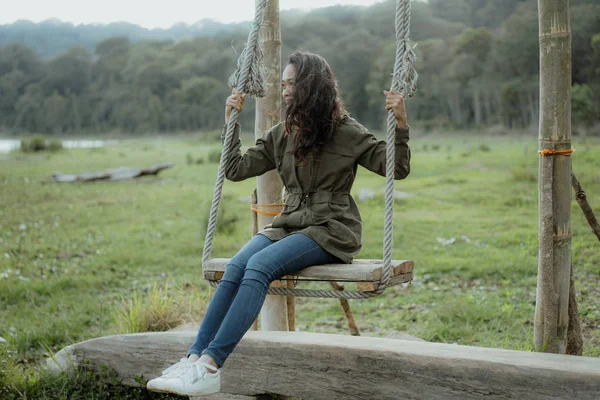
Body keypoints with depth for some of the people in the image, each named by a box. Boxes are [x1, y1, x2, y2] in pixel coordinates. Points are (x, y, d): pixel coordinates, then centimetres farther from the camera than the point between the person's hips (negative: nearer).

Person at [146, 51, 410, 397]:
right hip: (290, 224, 5)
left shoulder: (348, 133, 0)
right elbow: (237, 169, 17)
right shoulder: (282, 135, 15)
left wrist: (400, 123, -14)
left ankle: (209, 366, -37)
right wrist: (231, 120, 13)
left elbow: (398, 169, -1)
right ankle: (194, 359, -32)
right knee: (235, 268, -25)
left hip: (331, 231, -5)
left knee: (260, 265, -31)